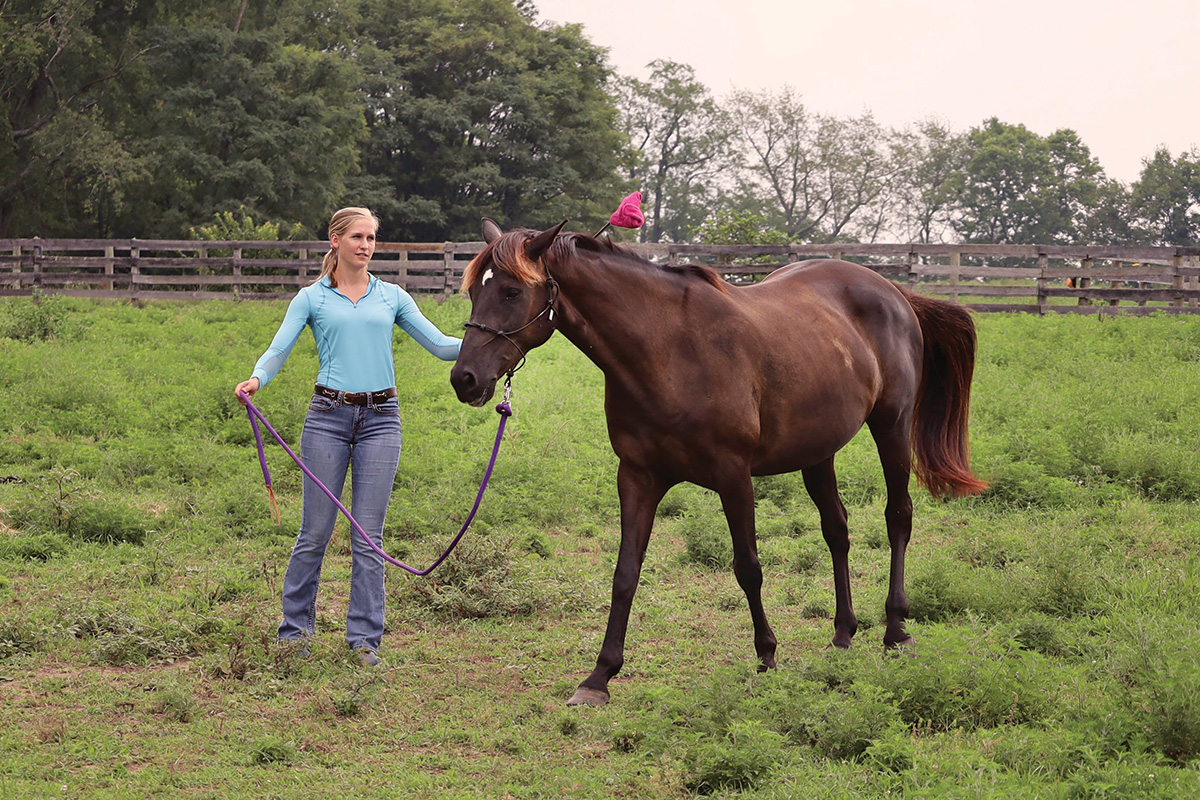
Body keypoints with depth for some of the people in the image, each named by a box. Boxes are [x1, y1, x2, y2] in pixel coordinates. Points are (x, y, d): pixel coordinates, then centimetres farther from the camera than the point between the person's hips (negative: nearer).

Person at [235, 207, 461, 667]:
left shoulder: (392, 297, 12)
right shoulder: (312, 298, 5)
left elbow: (439, 345, 8)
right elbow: (278, 349, -5)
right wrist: (256, 379, -26)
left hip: (380, 419, 2)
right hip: (328, 416, -1)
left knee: (368, 537, 2)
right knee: (316, 531, 2)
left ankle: (365, 637, 8)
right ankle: (295, 627, 18)